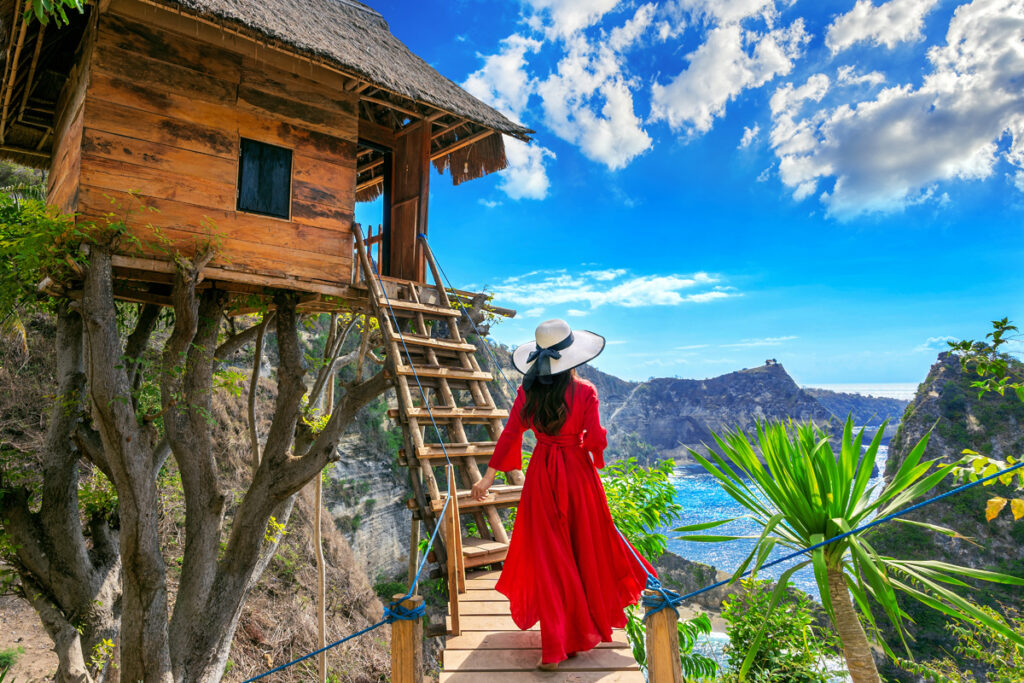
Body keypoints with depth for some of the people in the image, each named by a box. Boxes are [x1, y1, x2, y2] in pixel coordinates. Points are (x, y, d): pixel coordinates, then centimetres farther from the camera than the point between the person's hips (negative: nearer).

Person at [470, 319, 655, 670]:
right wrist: (598, 436, 10)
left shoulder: (528, 392, -5)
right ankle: (584, 630, 34)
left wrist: (489, 477, 1)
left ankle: (555, 646, 11)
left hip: (541, 476, 2)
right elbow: (594, 440, -14)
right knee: (584, 551, 18)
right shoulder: (584, 391, -12)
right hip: (577, 474, -1)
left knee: (549, 557, 9)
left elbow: (510, 434, -5)